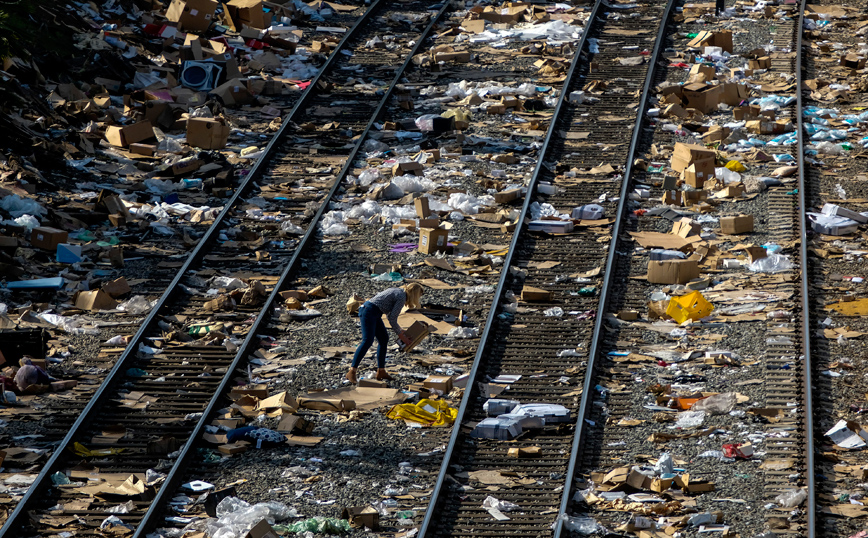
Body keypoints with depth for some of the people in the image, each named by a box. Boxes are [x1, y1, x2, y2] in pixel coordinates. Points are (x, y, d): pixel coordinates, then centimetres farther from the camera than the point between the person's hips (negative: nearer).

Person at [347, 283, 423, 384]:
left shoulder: (397, 291, 20)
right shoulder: (401, 297, -9)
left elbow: (389, 315, 25)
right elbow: (392, 319, -11)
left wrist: (400, 330, 26)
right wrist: (400, 335, 0)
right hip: (369, 312, -11)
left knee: (384, 338, 12)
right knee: (368, 341, -18)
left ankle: (381, 371, 15)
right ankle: (352, 372, -22)